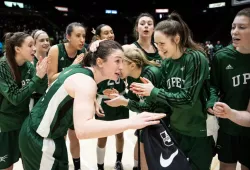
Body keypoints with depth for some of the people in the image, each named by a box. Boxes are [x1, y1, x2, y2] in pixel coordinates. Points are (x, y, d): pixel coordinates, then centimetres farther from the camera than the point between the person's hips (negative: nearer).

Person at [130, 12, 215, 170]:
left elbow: (188, 98, -22)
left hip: (198, 133, -6)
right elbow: (165, 95, 3)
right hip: (175, 130, 6)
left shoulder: (196, 58, -17)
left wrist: (153, 92, -19)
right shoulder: (166, 63, 1)